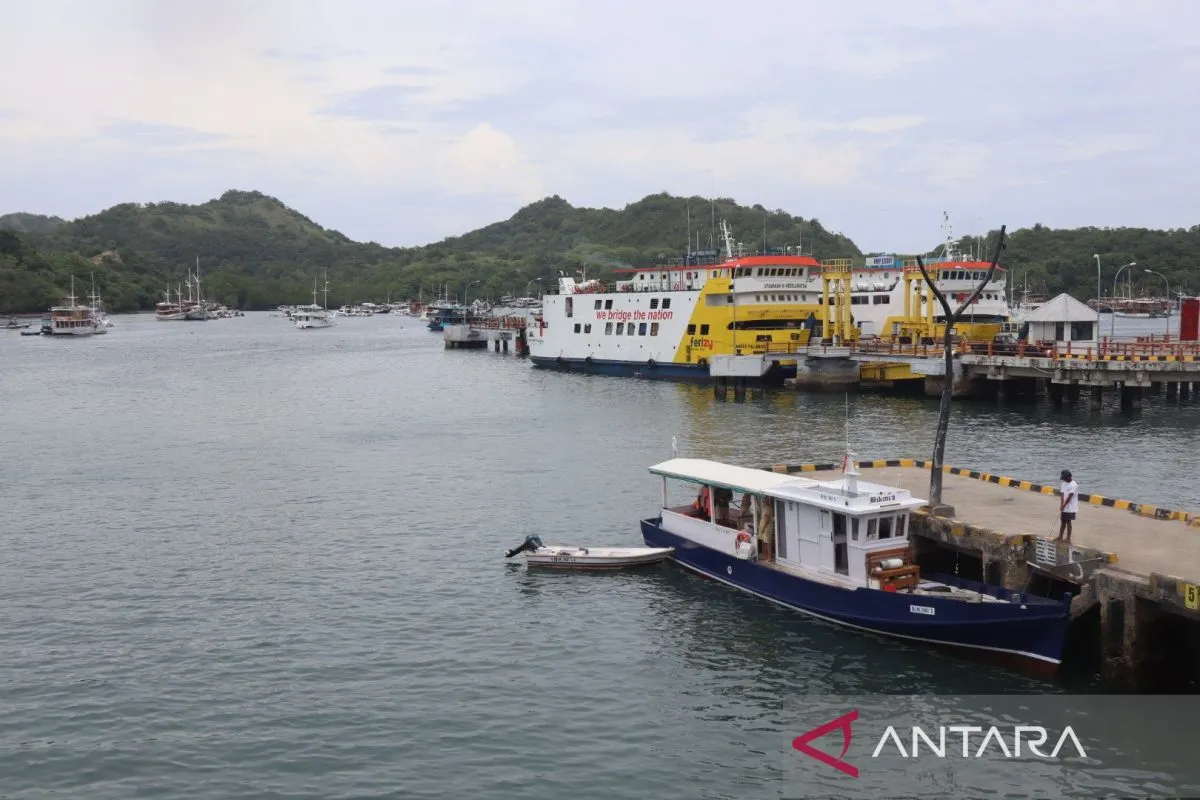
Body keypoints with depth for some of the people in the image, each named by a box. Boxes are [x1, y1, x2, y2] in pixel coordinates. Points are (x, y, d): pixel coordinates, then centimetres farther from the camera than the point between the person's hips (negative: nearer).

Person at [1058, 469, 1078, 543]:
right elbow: (1062, 495, 0)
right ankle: (1060, 537, 22)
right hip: (1064, 507, 7)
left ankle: (1068, 539, 5)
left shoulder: (1074, 485, -15)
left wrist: (1063, 505, -22)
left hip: (1070, 508, -7)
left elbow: (1069, 497, -20)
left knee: (1068, 522, -2)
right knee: (1062, 521, 13)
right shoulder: (1064, 483, 8)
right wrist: (1061, 505, -12)